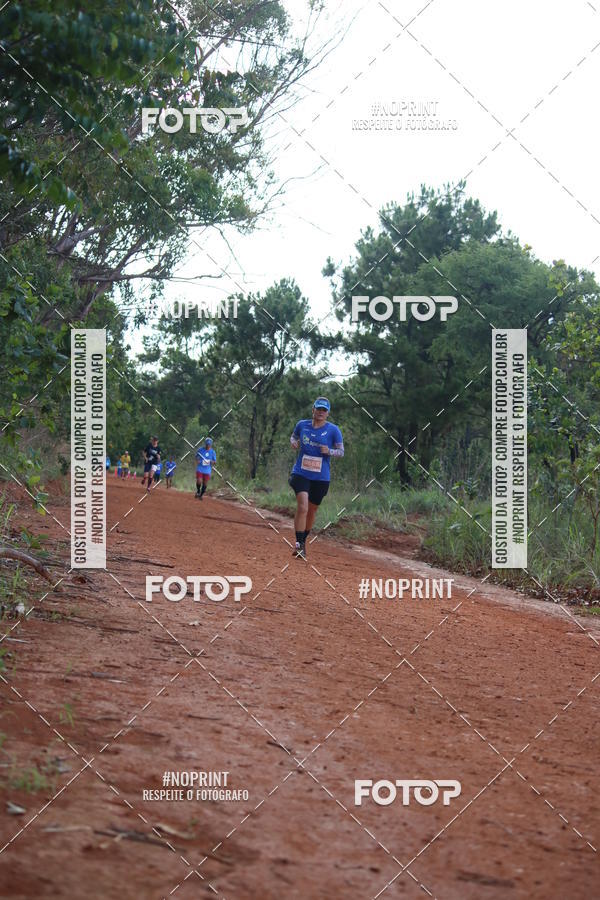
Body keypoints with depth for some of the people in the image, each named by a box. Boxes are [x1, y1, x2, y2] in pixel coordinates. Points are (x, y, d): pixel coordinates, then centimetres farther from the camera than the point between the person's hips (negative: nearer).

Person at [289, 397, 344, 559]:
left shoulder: (333, 430, -3)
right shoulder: (302, 424, 3)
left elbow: (341, 452, 2)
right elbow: (293, 437, 21)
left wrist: (329, 451, -18)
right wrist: (293, 442, -3)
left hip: (321, 477, 1)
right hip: (301, 473, -1)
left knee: (312, 511, 12)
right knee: (302, 507, -19)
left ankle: (303, 540, 34)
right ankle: (298, 544, -17)